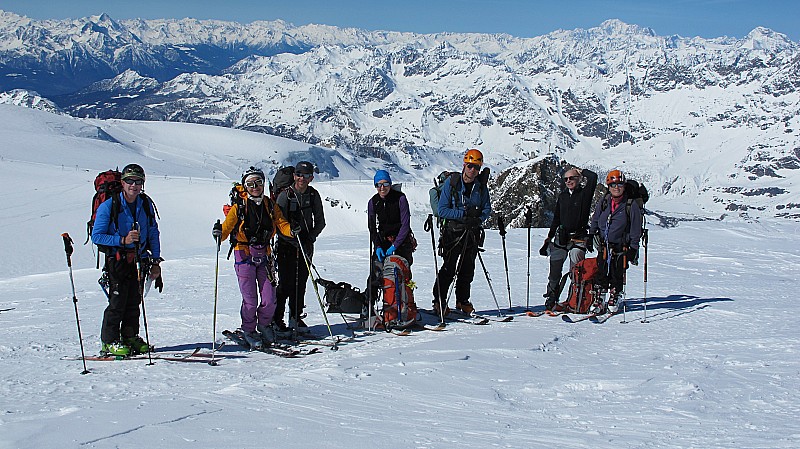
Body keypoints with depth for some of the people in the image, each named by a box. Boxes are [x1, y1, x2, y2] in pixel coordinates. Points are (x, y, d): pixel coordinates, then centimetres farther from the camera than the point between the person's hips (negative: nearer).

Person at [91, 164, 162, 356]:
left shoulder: (146, 205, 6)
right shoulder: (109, 206, -8)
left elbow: (153, 234, 14)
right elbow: (97, 236, -10)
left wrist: (155, 261, 7)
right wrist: (123, 240, -21)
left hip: (139, 260, 4)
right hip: (117, 259, -4)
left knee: (134, 301, 8)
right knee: (117, 302, -7)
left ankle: (130, 337, 20)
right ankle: (109, 342, 2)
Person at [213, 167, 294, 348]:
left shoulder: (271, 205, 8)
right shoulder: (239, 207, -1)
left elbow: (281, 223, 2)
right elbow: (227, 226, -5)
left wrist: (291, 230, -19)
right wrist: (219, 233, -27)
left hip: (264, 255, 3)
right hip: (244, 255, -3)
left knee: (270, 300, -1)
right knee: (250, 300, -6)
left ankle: (264, 324, 28)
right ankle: (249, 330, 18)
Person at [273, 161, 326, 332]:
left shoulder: (314, 195, 2)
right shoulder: (285, 195, -9)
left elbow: (320, 222, 8)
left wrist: (311, 238, -8)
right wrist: (294, 241, -20)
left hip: (306, 245, 4)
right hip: (287, 245, -4)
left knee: (301, 283, 7)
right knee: (286, 283, -7)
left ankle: (296, 317, 20)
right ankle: (277, 318, 3)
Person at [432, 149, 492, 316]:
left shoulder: (481, 185, 3)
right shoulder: (451, 182, -9)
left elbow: (487, 209, 9)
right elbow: (442, 210, -11)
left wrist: (478, 219, -12)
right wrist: (464, 213, -20)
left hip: (473, 233, 4)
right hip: (453, 232, -4)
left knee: (467, 269, 11)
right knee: (449, 268, -7)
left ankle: (462, 301, 25)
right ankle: (439, 302, 3)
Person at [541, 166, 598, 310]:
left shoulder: (584, 193, -1)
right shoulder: (562, 196, 12)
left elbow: (593, 177, -18)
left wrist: (580, 171, 0)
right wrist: (549, 237, 18)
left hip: (579, 237, -4)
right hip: (561, 236, 4)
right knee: (554, 269, 3)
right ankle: (551, 297, 12)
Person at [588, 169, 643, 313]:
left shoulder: (631, 205, -4)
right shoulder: (603, 203, 7)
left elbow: (635, 230, -2)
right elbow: (594, 222, 18)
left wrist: (633, 250, -6)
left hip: (621, 247, -3)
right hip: (603, 246, 3)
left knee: (617, 276, 3)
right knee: (601, 274, -1)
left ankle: (614, 298, 20)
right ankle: (599, 301, 6)